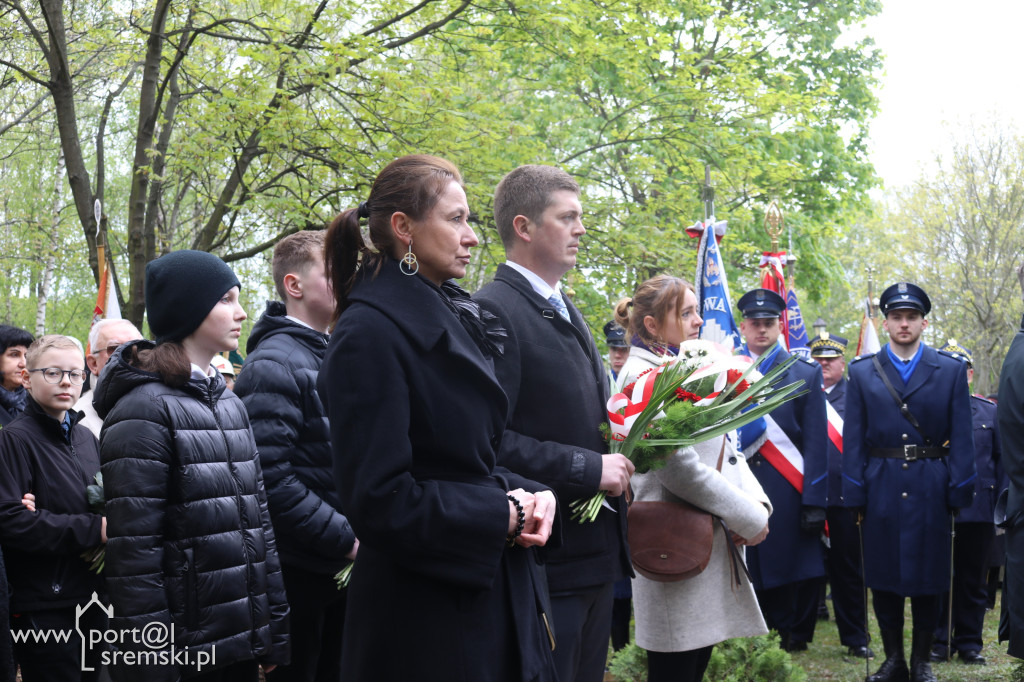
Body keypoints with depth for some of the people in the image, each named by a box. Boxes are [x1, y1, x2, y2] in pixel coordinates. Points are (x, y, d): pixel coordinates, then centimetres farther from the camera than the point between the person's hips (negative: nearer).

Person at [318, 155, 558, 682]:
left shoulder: (451, 318, 11)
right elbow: (379, 500, -21)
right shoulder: (371, 332, -16)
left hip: (493, 592, 8)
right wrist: (502, 516, -14)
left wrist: (522, 495, -1)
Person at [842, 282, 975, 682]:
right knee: (883, 579, 6)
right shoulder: (862, 373, 5)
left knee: (928, 578, 6)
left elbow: (961, 439, 1)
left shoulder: (951, 371, 4)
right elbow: (853, 441, 3)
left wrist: (959, 494, -5)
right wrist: (854, 496, -3)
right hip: (881, 492, 1)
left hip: (930, 493, -1)